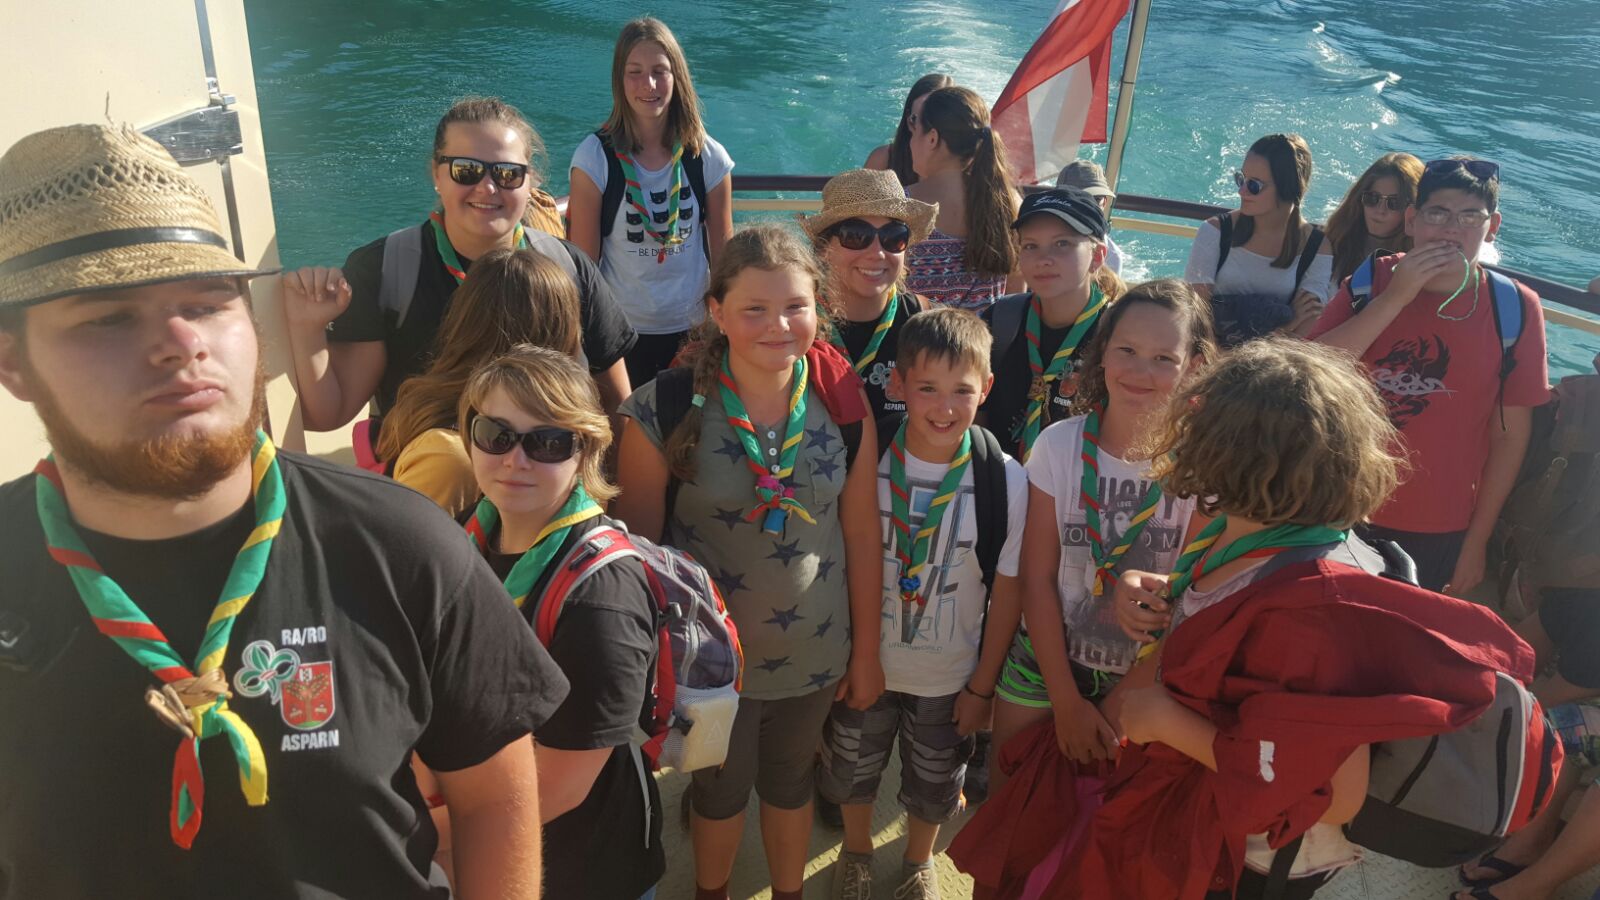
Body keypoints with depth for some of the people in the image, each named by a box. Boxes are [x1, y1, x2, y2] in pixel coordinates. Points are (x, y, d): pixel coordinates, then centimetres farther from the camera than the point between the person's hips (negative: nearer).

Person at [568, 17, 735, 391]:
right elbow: (584, 259, -6)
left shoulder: (708, 158, -6)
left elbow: (722, 254, 3)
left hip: (692, 330, 2)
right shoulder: (595, 157, -11)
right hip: (619, 332, -2)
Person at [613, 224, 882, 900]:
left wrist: (866, 651, 2)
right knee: (721, 788, 23)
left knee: (790, 781, 26)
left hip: (815, 655, 2)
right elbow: (638, 540, -12)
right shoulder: (666, 409, -19)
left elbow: (861, 534, -4)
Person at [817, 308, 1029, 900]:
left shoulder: (1005, 480, -22)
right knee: (852, 767, 25)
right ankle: (856, 851, 56)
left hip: (950, 677, 0)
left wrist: (983, 686, -4)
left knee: (933, 783, 25)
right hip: (863, 661, 1)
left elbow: (1007, 591, -11)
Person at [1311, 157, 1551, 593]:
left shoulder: (1514, 308, -7)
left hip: (1444, 537, 0)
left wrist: (1477, 542, -1)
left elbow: (1510, 437, -3)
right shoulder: (1370, 282, -5)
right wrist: (1395, 297, -22)